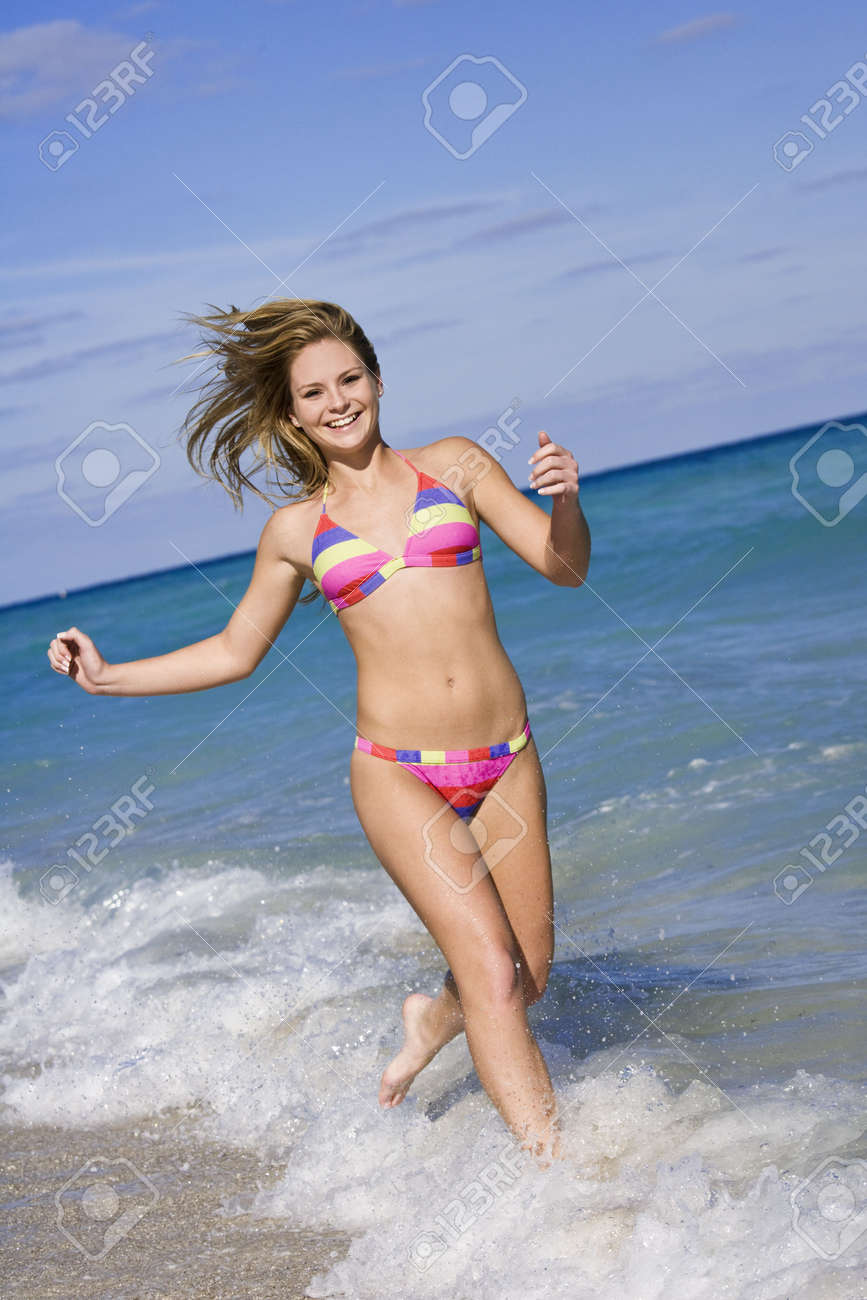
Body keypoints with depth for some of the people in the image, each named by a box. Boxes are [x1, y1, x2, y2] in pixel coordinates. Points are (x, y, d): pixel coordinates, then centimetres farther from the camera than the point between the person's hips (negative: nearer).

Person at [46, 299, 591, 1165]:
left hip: (506, 762, 2)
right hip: (398, 772, -2)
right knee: (491, 967, -15)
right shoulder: (297, 529, 7)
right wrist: (108, 678, 9)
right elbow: (235, 651, 17)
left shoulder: (453, 465, 6)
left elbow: (565, 566, 2)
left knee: (529, 974, 7)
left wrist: (564, 501, -19)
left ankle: (430, 1020, 39)